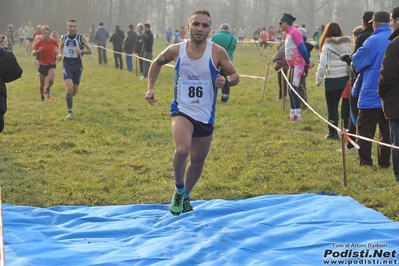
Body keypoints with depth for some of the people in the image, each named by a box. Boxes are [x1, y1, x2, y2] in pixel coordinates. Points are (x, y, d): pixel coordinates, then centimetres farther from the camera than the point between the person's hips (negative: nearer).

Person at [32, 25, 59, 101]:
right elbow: (33, 53, -7)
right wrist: (38, 51, -28)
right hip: (42, 64, 0)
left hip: (51, 64, 0)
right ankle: (42, 97, 33)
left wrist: (56, 52, -14)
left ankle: (47, 89, 12)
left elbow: (56, 52, 10)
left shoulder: (54, 42, -5)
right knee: (42, 83, 6)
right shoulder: (39, 43, -10)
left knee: (51, 80, -22)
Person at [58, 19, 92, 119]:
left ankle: (69, 98, 47)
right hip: (67, 65, -1)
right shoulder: (63, 37, 0)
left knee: (74, 90, 11)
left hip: (78, 66, 1)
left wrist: (82, 51, -22)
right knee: (69, 87, -18)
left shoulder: (81, 37, -7)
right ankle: (70, 111, -13)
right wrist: (60, 54, 1)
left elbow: (90, 50, -2)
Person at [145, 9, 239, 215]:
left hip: (206, 115, 2)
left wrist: (226, 80, -23)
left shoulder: (217, 52, -9)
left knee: (198, 160, 14)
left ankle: (185, 196, 41)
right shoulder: (176, 50, -6)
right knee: (182, 150, -28)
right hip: (182, 110, -2)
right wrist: (151, 88, 3)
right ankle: (178, 190, -1)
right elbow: (157, 63, 14)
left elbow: (235, 76, 0)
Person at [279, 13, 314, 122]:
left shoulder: (294, 32, -13)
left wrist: (308, 63, -12)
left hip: (297, 65, -10)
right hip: (293, 65, 10)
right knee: (291, 90, 11)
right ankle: (293, 114, 16)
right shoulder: (288, 33, 17)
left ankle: (297, 116, -16)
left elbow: (302, 48, -16)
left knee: (293, 89, -14)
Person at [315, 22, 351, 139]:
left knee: (331, 108, 5)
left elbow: (323, 65, -15)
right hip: (344, 79, 5)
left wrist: (319, 80, -5)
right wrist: (350, 76, 8)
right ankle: (334, 132, 19)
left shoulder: (327, 46, -11)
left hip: (331, 80, -5)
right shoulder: (346, 45, 4)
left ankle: (332, 132, 7)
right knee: (335, 106, 16)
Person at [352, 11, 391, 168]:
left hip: (372, 93, -5)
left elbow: (356, 61, -1)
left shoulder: (372, 41, -13)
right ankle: (385, 161, 12)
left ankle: (365, 161, 0)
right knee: (387, 128, 11)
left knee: (365, 128, 3)